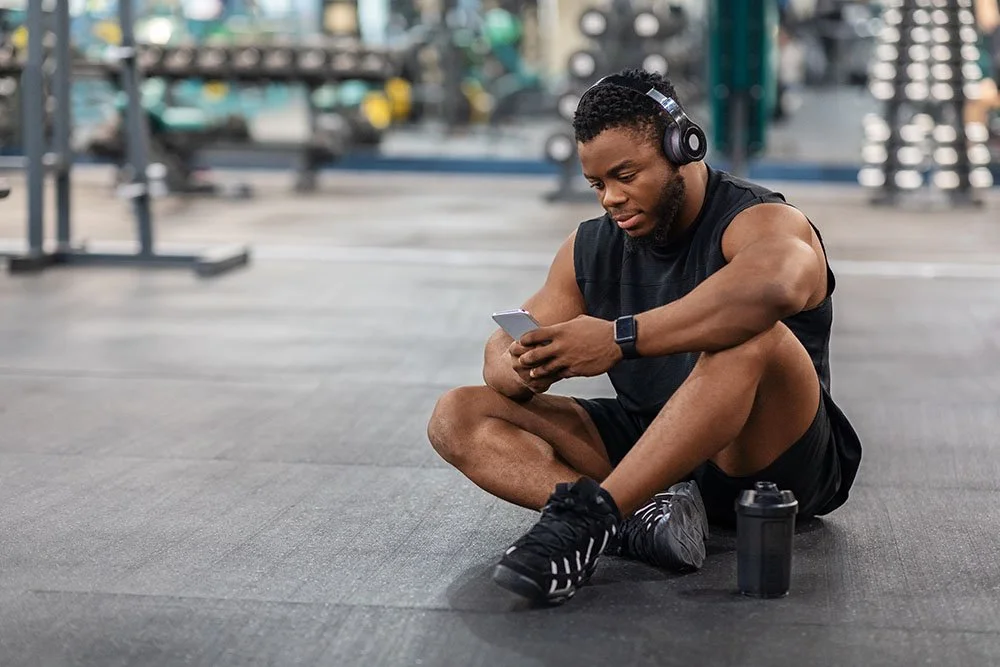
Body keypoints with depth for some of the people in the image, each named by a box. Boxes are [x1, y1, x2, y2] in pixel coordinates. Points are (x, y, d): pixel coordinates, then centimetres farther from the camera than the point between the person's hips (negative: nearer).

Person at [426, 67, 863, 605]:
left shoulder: (759, 222, -15)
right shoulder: (591, 247, 7)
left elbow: (777, 284, -41)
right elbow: (500, 357, 4)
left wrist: (622, 337, -42)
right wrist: (523, 368, -23)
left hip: (778, 464, -6)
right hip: (651, 450, 7)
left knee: (752, 339, -38)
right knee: (457, 417, -9)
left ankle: (588, 515, -40)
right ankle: (642, 515, -31)